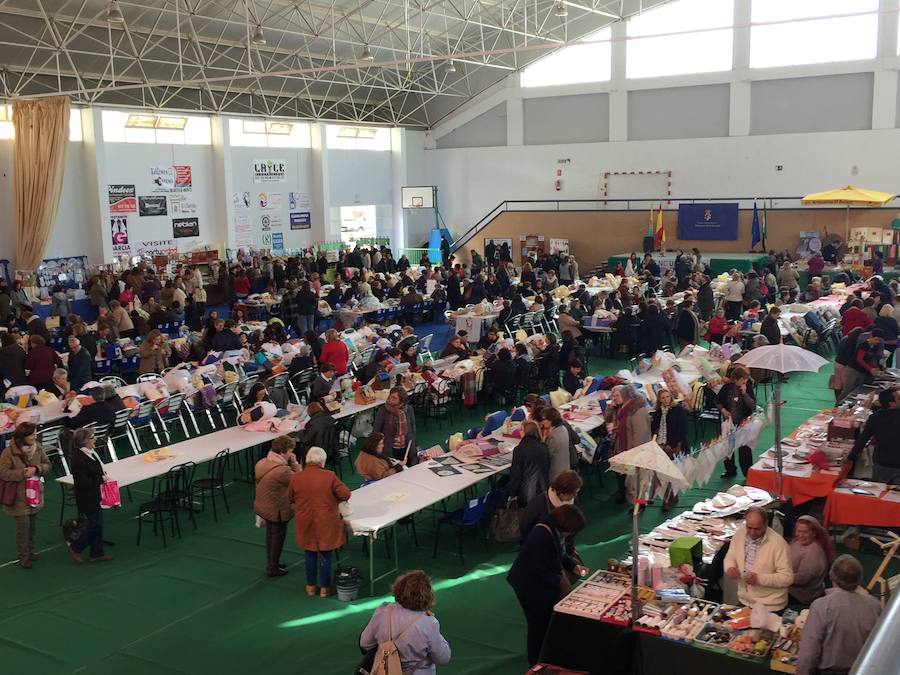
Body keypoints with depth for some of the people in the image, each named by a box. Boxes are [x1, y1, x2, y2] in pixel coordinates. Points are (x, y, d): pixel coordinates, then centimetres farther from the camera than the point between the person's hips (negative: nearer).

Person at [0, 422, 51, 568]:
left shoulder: (37, 448, -3)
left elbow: (47, 465, 4)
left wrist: (36, 469, -17)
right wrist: (23, 473, -26)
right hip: (18, 497, -5)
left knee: (32, 524, 16)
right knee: (23, 525, -5)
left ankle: (30, 551, 33)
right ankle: (23, 556, 11)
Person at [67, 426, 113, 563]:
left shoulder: (90, 452, 4)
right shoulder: (78, 458, -24)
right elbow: (82, 482, -26)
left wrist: (103, 476, 3)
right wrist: (101, 479, -18)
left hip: (96, 496, 10)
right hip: (88, 499, -10)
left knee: (97, 524, 15)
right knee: (95, 524, -1)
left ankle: (97, 553, 25)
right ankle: (75, 548, 17)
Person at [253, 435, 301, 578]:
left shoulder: (261, 463, -4)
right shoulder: (283, 470, -32)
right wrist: (294, 463, -17)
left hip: (264, 506, 8)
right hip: (277, 510, -8)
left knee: (271, 534, 24)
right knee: (278, 537, 10)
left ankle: (271, 564, 38)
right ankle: (273, 568, 23)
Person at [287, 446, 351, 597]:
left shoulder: (296, 477, -9)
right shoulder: (329, 476, -17)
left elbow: (290, 499, 4)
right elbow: (345, 494, -12)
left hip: (305, 525, 3)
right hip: (326, 525, -2)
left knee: (310, 555, 19)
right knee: (325, 556, 12)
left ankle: (311, 586, 30)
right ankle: (324, 587, 23)